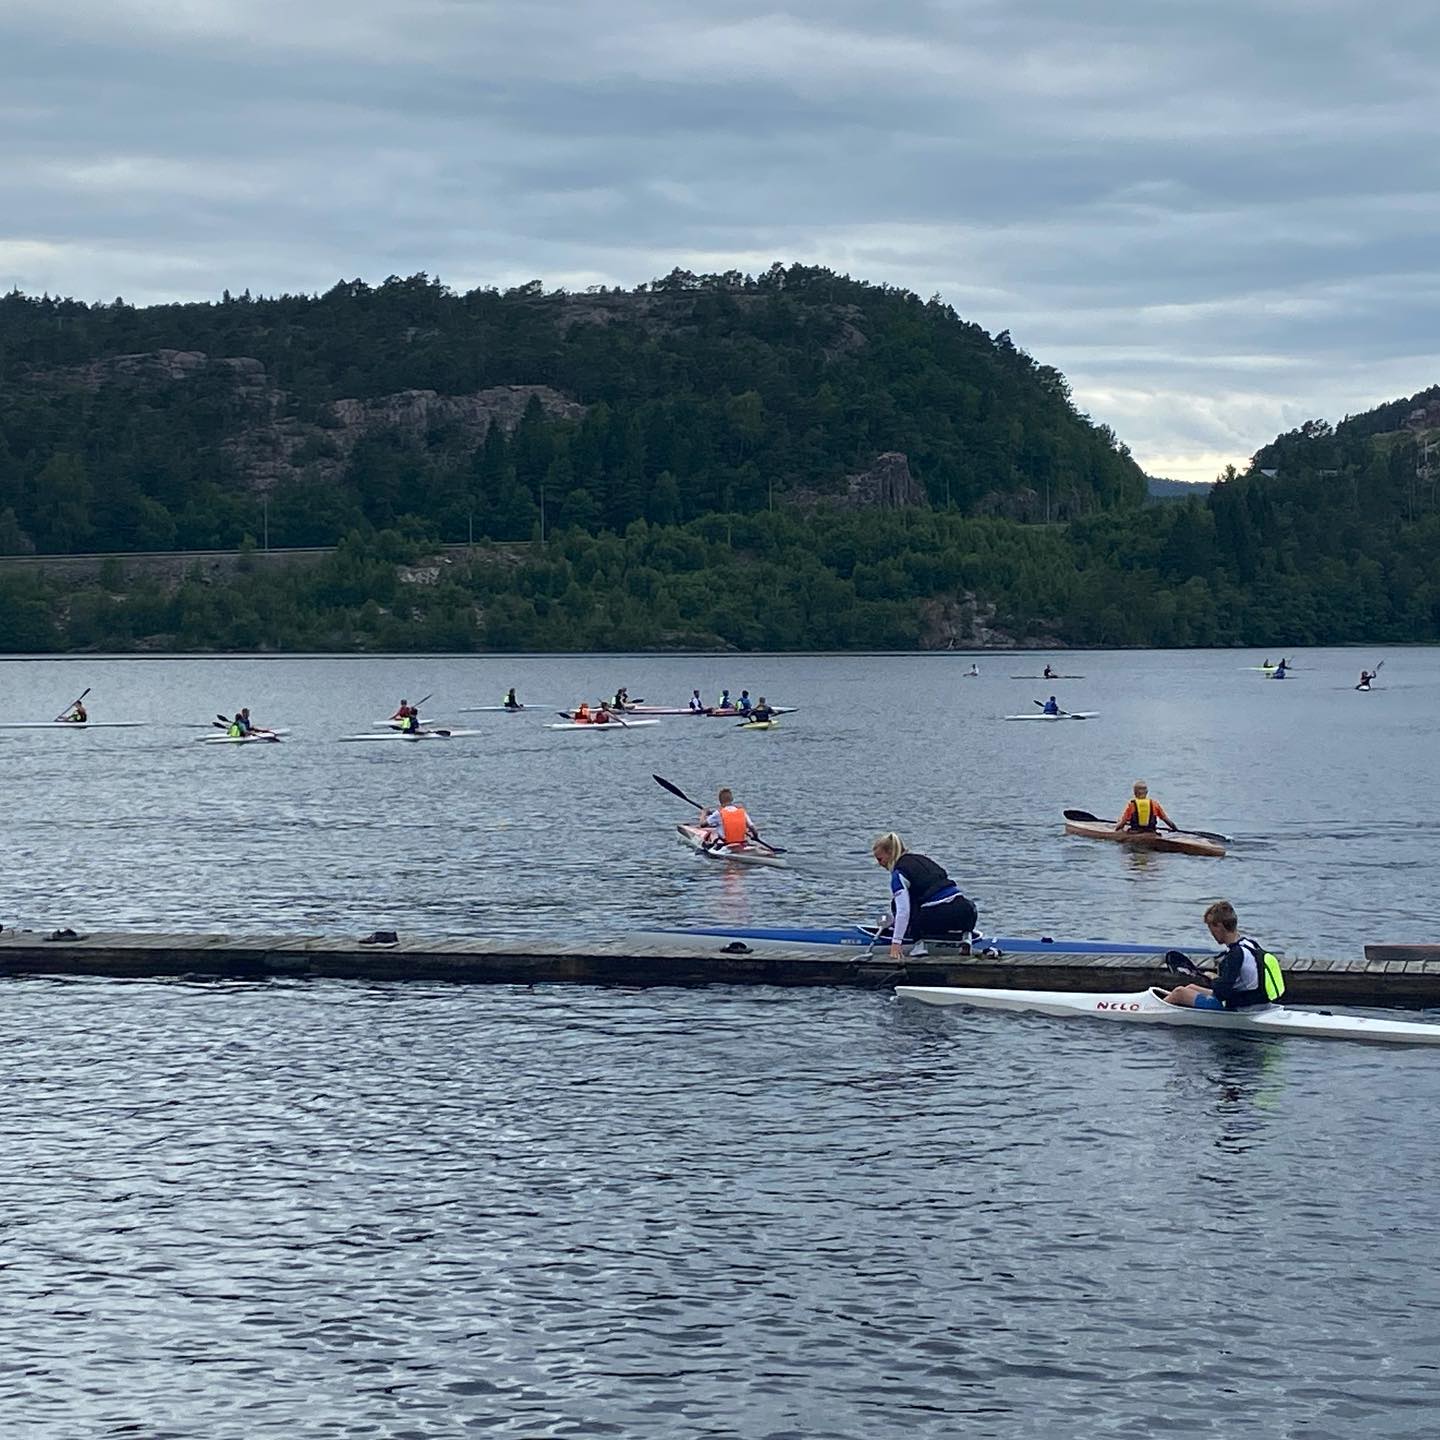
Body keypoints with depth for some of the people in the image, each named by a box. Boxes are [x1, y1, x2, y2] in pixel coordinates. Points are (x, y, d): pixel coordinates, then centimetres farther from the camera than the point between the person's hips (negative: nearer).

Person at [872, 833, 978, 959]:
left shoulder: (898, 874, -1)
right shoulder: (923, 858, 24)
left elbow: (903, 910, -10)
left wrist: (895, 943, -11)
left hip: (939, 917, -6)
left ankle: (919, 943, 3)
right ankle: (965, 934, 10)